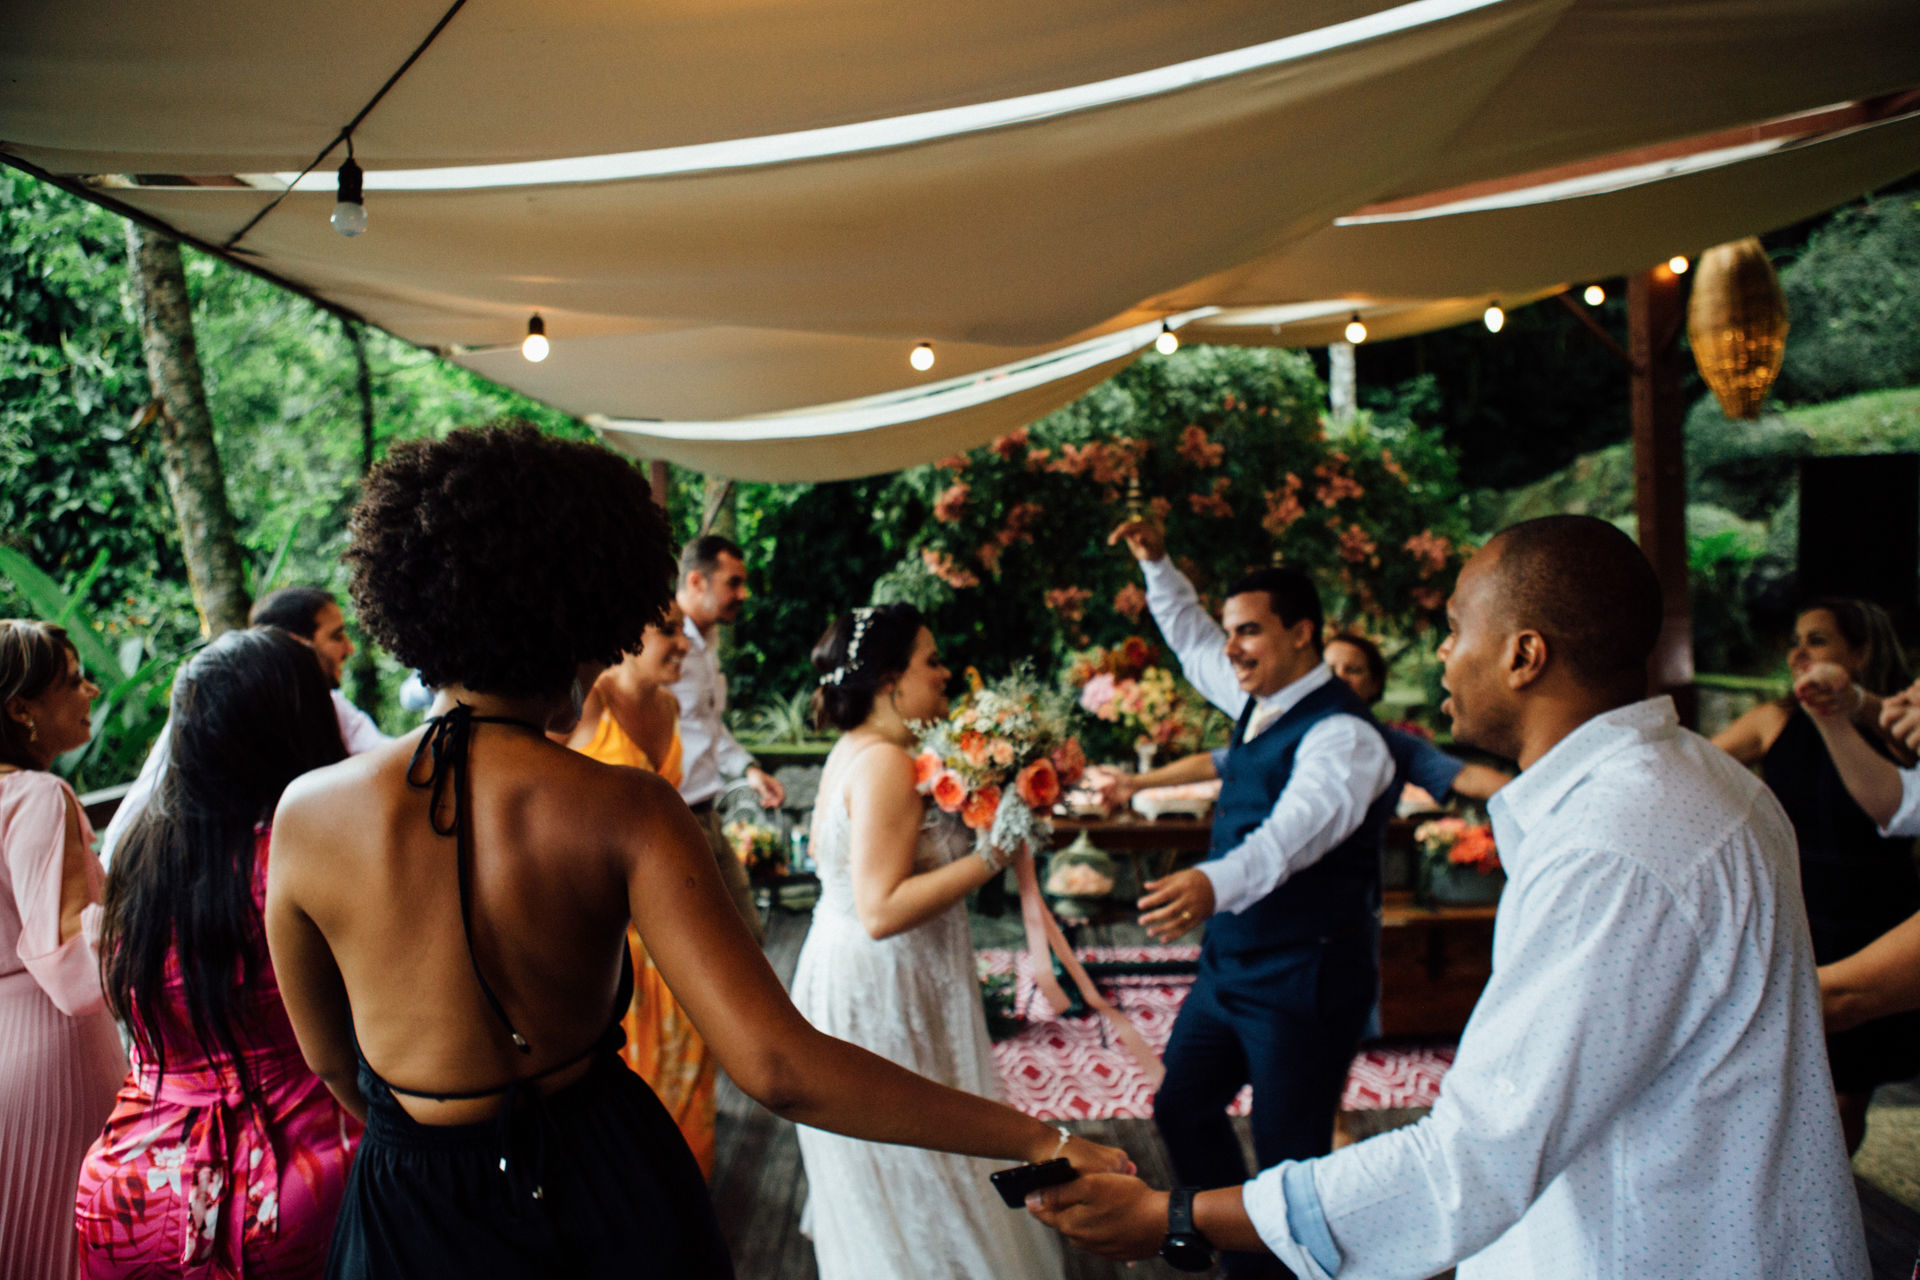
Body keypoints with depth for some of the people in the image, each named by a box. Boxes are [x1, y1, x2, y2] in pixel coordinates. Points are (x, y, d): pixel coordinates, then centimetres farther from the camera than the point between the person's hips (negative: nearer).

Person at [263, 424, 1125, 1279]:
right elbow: (776, 1066, -29)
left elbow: (328, 1060, 1)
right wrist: (1037, 1139, -22)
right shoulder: (623, 812, -21)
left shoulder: (309, 814, -15)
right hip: (608, 1182, 0)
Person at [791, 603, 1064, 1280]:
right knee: (907, 1182, 3)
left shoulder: (855, 750, 8)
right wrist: (992, 855, -26)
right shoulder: (885, 762, -23)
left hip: (857, 977, 10)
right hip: (878, 995, -10)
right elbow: (882, 910, -29)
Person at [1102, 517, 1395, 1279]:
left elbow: (1298, 827, -40)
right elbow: (1192, 642, 26)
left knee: (1290, 1153, -1)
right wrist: (1156, 562, 18)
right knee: (1181, 1107, 17)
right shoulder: (1262, 701, 7)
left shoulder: (1341, 734, -21)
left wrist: (1216, 882, -56)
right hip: (1229, 962, 9)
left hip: (1303, 980, -9)